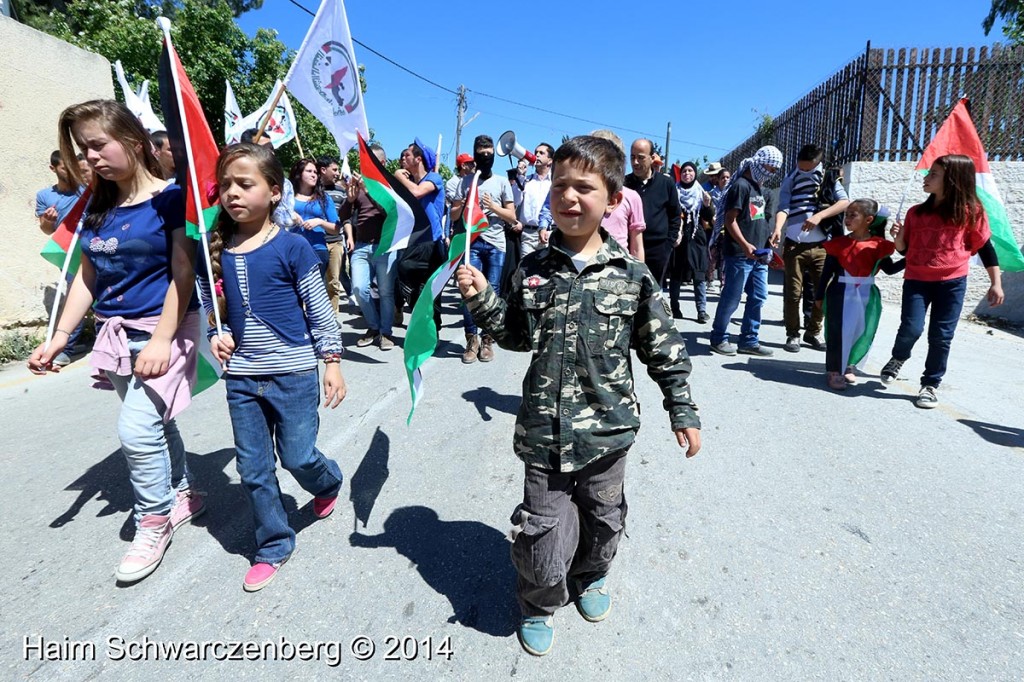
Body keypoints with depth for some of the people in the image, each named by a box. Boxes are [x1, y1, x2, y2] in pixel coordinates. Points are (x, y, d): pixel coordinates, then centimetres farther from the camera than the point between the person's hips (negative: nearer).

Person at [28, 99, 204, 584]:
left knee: (136, 429, -11)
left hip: (164, 329, -7)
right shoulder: (99, 207, 10)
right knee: (154, 423, 16)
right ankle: (183, 495, 36)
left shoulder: (169, 198, -10)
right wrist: (59, 337, 8)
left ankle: (154, 521, 11)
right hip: (116, 334, 7)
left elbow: (182, 272, -15)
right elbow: (87, 276, 12)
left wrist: (161, 340, -21)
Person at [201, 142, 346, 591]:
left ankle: (329, 483, 42)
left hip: (292, 373, -4)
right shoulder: (218, 248, 3)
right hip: (241, 377, 5)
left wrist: (332, 360, -6)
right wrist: (216, 335, -4)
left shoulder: (292, 246, -9)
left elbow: (319, 309, -5)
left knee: (298, 457, 6)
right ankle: (273, 547, 29)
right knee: (254, 470, 10)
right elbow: (213, 306, 15)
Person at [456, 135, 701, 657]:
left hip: (606, 428, 0)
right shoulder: (533, 270, -1)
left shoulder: (632, 275, -7)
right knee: (542, 526, 6)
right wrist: (481, 299, -5)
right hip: (544, 431, 0)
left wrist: (683, 412, 1)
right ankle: (539, 603, 38)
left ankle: (590, 577, 54)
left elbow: (663, 350, 0)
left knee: (602, 517, 20)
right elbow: (517, 336, 8)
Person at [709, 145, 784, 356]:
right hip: (740, 255, -9)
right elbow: (730, 220, -15)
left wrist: (766, 244, 21)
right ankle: (719, 338, 10)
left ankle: (749, 340, 17)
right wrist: (745, 245, -25)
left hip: (758, 255, 9)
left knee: (759, 297, 8)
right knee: (731, 298, -2)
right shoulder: (741, 185, -9)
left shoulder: (757, 187, 19)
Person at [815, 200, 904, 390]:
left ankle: (849, 366, 28)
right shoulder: (838, 243, -3)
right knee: (838, 332, -2)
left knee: (863, 333, 10)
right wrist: (819, 296, 3)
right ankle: (834, 371, 9)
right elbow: (827, 272, 1)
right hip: (841, 294, -2)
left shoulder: (877, 245, -1)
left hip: (867, 296, 2)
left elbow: (889, 269, 7)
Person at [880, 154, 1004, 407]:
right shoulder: (916, 212, 5)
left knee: (941, 336, 1)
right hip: (917, 280, 1)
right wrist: (898, 239, -11)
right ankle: (897, 360, 20)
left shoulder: (970, 211, -2)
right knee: (911, 329, -12)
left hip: (952, 283, -1)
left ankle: (930, 385, 15)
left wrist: (996, 283, 1)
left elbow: (985, 247, 3)